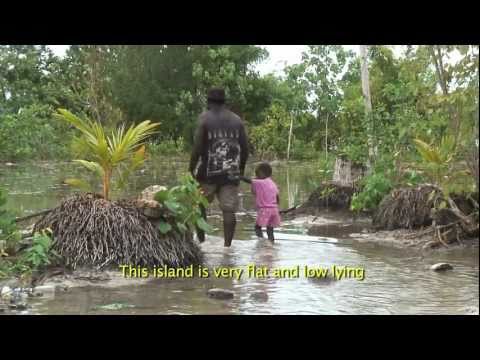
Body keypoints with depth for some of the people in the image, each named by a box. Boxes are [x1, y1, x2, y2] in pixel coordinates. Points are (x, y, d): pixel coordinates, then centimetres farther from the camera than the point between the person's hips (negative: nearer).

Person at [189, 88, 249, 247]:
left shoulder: (205, 118, -2)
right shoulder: (237, 120, 10)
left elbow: (197, 147, -9)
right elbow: (245, 149, 8)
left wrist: (191, 169, -1)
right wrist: (241, 169, 19)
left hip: (208, 173, -3)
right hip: (231, 174, 3)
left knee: (199, 204, 14)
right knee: (229, 210, 2)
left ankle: (201, 239, 12)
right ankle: (227, 244, 0)